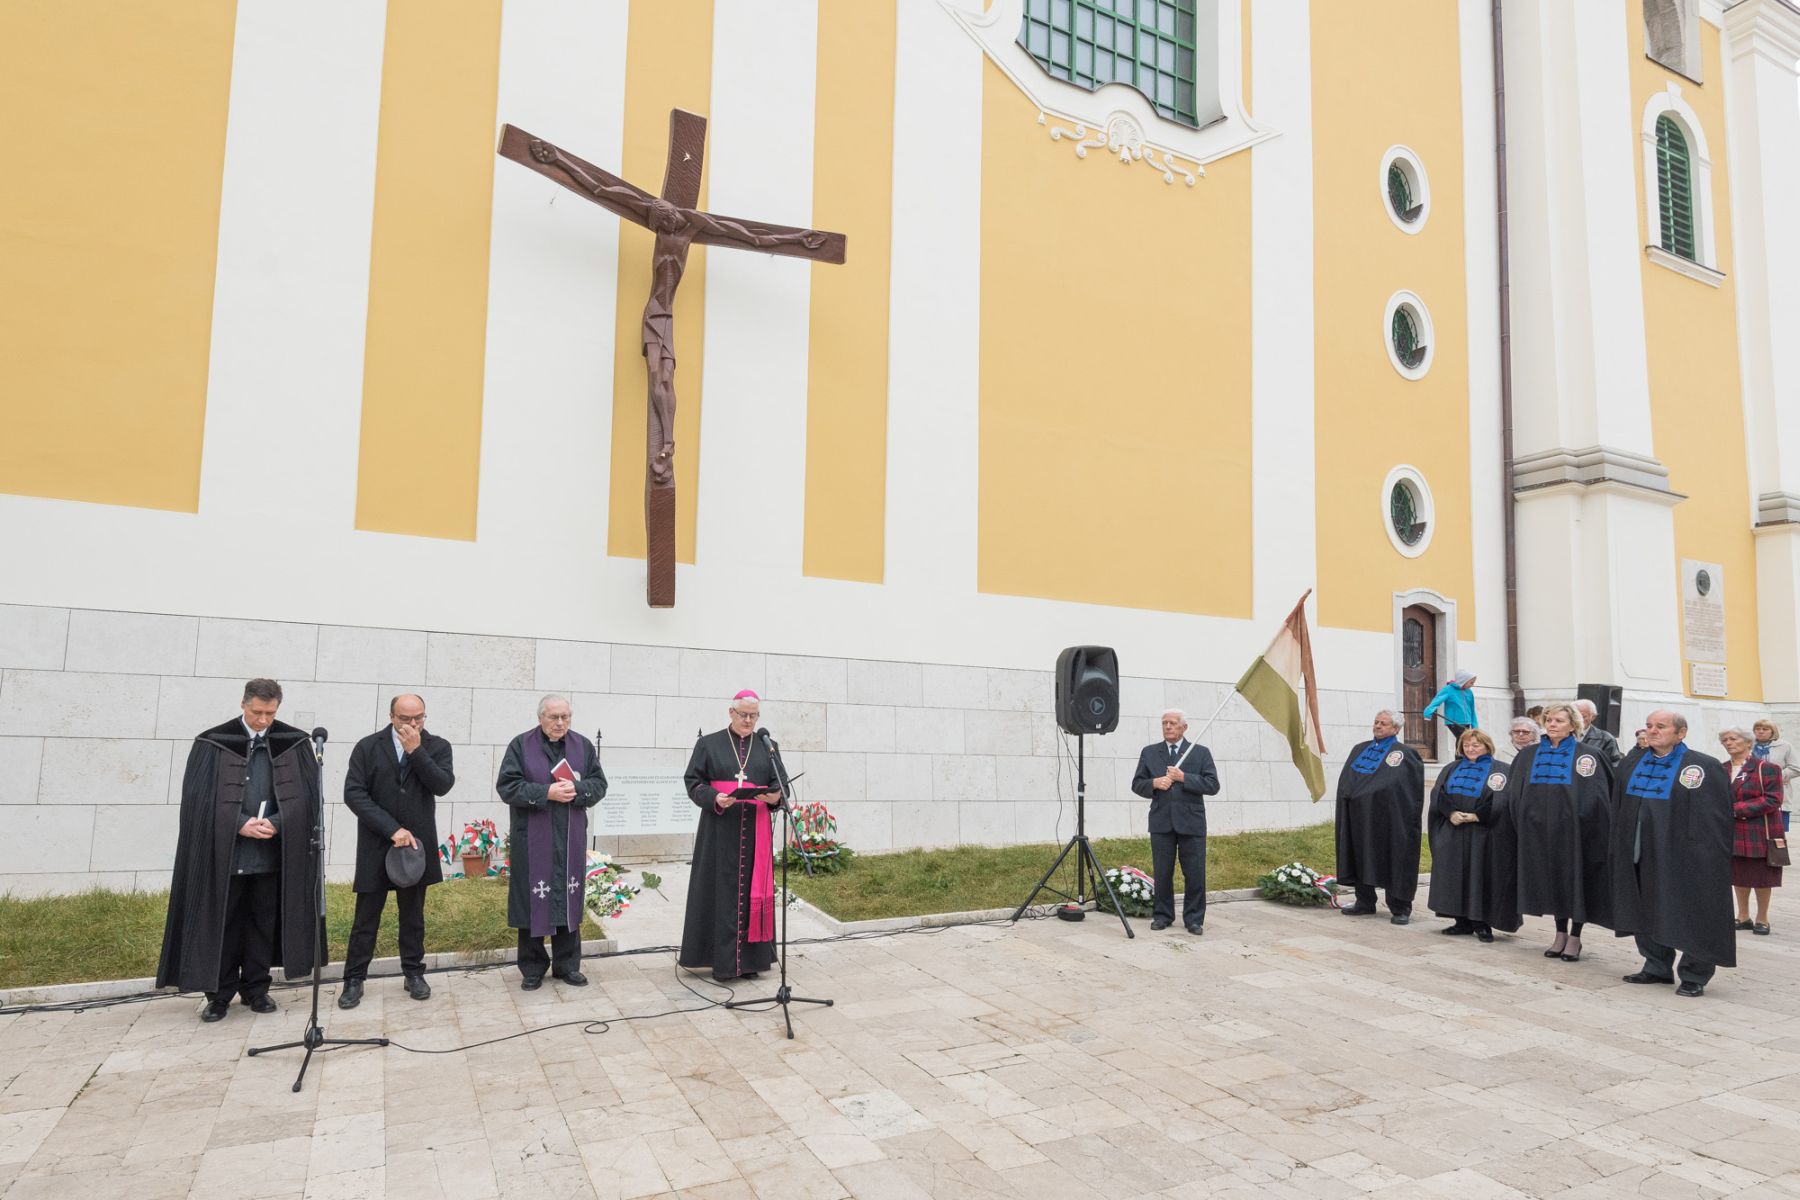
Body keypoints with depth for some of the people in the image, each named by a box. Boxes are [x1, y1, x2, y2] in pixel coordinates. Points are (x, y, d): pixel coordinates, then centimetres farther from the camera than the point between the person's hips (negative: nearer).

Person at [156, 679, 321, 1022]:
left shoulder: (294, 744, 1)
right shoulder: (213, 743, -4)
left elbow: (307, 795, 0)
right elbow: (198, 796, -5)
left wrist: (276, 823, -15)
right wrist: (240, 824, -15)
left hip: (273, 853, 2)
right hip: (224, 851, -1)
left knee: (264, 924, 10)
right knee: (221, 925, 6)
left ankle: (256, 989, 23)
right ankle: (219, 994, 19)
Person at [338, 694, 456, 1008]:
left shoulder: (437, 746, 0)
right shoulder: (368, 747, -2)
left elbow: (443, 784, -14)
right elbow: (354, 794, -8)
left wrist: (416, 751, -19)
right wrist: (392, 829, -15)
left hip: (416, 843, 1)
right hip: (376, 845, -1)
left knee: (413, 914, 11)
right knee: (366, 916, 5)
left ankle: (414, 973, 22)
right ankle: (354, 979, 15)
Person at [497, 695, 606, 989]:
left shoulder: (583, 746, 5)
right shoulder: (521, 745, -3)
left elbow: (599, 784, 5)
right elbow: (507, 786, -9)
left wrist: (576, 789, -15)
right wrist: (546, 792, -20)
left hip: (570, 838, 3)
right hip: (532, 838, -3)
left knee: (569, 899, 8)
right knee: (533, 900, 3)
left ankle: (567, 964, 20)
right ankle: (532, 968, 17)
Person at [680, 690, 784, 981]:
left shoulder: (766, 747, 10)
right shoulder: (709, 744, 3)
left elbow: (778, 785, 9)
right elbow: (693, 781, 0)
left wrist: (775, 796, -14)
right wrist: (714, 798, -18)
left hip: (755, 831, 2)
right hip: (720, 830, -2)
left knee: (753, 890, 3)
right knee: (721, 891, -2)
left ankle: (750, 958, 10)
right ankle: (722, 960, 4)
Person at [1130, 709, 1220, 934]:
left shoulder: (1201, 752, 6)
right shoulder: (1149, 752, 11)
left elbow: (1213, 785, -4)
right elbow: (1137, 784, 9)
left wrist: (1183, 777, -13)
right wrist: (1154, 783, -11)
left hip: (1191, 822, -1)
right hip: (1161, 822, 1)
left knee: (1195, 873, 1)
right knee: (1162, 873, 6)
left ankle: (1194, 919, 13)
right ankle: (1162, 915, 18)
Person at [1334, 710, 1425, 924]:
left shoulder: (1404, 753, -3)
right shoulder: (1359, 749, 15)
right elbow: (1346, 780, 18)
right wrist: (1349, 795, 3)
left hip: (1388, 818, -6)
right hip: (1359, 816, 6)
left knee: (1393, 861, -1)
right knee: (1361, 858, 10)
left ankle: (1400, 909, 8)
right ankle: (1365, 903, 21)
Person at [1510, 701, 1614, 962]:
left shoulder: (1585, 756, -4)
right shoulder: (1529, 756, 7)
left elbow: (1595, 796, -8)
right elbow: (1516, 793, 12)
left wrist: (1581, 821, -15)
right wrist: (1525, 821, 4)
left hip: (1572, 830, -4)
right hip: (1541, 830, 4)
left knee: (1575, 879, 4)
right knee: (1551, 878, 10)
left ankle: (1575, 937, 15)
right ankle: (1560, 934, 21)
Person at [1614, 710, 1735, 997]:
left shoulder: (1704, 767, -9)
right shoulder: (1635, 765, 9)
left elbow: (1714, 819, -12)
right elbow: (1620, 809, 15)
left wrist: (1703, 856, -16)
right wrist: (1619, 851, 12)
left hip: (1681, 859, -6)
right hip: (1640, 856, 6)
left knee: (1688, 917, 2)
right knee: (1647, 913, 13)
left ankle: (1694, 976, 16)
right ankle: (1657, 967, 26)